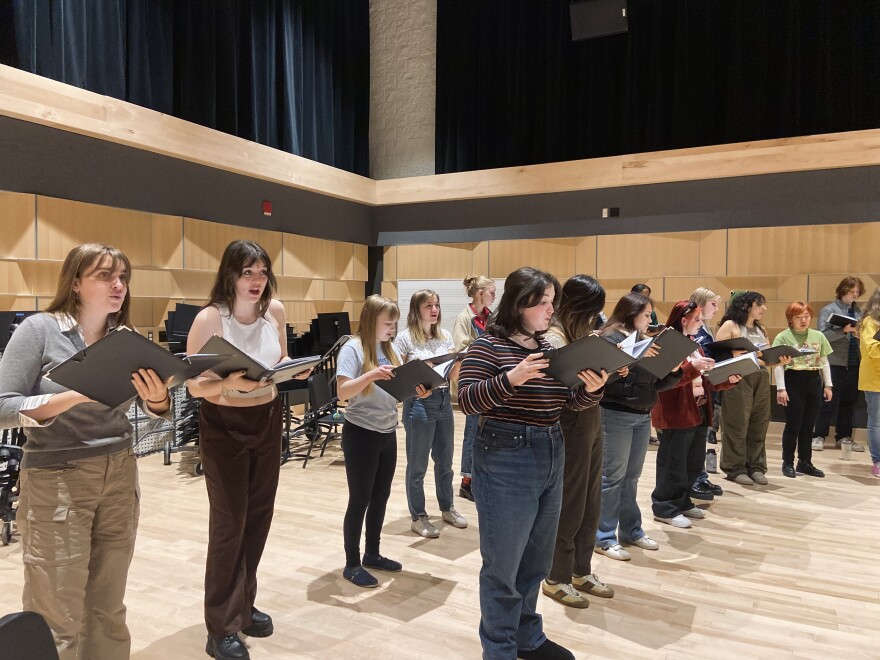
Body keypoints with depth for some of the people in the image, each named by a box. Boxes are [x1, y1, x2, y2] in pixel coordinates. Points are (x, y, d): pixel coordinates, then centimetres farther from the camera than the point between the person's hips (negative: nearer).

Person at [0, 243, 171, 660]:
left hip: (120, 475, 4)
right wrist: (78, 395, -27)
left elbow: (155, 410, 4)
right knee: (57, 616, 1)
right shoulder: (39, 330, -8)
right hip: (55, 480, -4)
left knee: (109, 607, 12)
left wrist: (158, 397, -20)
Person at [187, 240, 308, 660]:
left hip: (268, 421, 5)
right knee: (229, 524, 2)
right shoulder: (209, 318, -18)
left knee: (258, 517, 14)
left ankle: (244, 605, 34)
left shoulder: (276, 311, -3)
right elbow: (194, 385, -17)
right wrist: (230, 383, -35)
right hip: (224, 426, -5)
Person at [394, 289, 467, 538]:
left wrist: (456, 364, -11)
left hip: (444, 400, 6)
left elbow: (453, 374, 10)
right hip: (419, 402, -5)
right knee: (417, 465, 5)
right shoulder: (405, 338, -8)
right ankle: (418, 517, 18)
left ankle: (447, 508, 33)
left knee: (444, 460, 17)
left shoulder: (445, 336, 8)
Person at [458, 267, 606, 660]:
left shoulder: (548, 347, 9)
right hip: (505, 463, -7)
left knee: (536, 562, 20)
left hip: (551, 457, 7)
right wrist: (510, 380, -32)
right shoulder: (489, 345, -11)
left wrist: (592, 388, -11)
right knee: (503, 565, 5)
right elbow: (467, 400, -18)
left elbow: (572, 402, 10)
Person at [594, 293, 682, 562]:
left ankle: (631, 531, 25)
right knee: (613, 476, -3)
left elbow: (656, 383, 13)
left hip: (642, 416, 8)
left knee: (632, 476, 14)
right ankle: (604, 538, 5)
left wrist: (674, 370, -3)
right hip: (616, 415, -8)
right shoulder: (611, 339, -10)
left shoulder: (644, 340, 14)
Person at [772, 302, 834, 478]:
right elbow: (778, 365, -7)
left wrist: (827, 385, 11)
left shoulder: (818, 336, 9)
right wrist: (781, 388, -12)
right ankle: (788, 463, 9)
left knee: (808, 425, 10)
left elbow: (824, 362, 14)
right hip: (793, 381, -4)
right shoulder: (783, 337, -4)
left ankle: (805, 462, 20)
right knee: (793, 425, -1)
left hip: (814, 382, 4)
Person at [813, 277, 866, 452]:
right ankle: (819, 436, 7)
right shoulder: (829, 310, 0)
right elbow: (822, 335, -10)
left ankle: (844, 436, 20)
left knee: (850, 402, 10)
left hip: (854, 363, 5)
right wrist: (843, 330, -22)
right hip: (835, 363, -5)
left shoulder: (858, 311, 13)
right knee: (829, 401, -1)